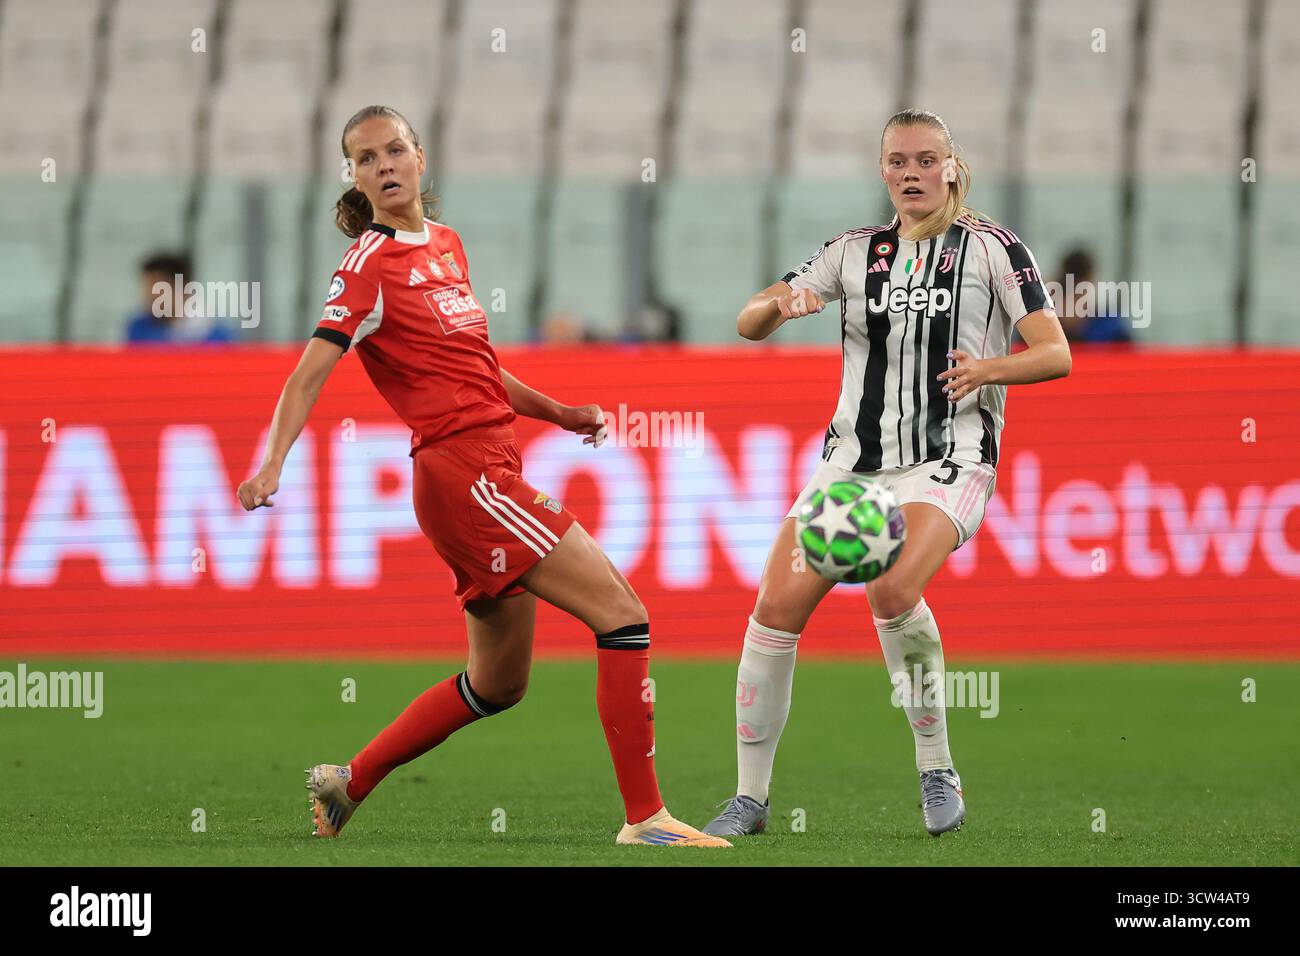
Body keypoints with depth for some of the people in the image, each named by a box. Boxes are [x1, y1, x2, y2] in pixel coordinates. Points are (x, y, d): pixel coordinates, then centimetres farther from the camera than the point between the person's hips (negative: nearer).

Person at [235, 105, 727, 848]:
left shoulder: (445, 244, 18)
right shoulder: (371, 265, -7)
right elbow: (312, 370, -16)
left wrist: (556, 412, 22)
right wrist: (272, 466, -28)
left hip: (496, 467, 9)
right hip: (464, 471, -9)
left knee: (499, 682, 16)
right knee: (622, 613, -14)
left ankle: (347, 785, 25)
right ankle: (645, 820, -13)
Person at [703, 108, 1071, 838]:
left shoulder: (991, 248, 0)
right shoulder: (856, 252, 11)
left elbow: (1056, 354, -7)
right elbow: (749, 326, 7)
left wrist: (986, 368, -26)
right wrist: (778, 304, -18)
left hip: (948, 462, -4)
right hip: (855, 457, 4)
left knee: (892, 587, -31)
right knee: (778, 605, -10)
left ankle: (938, 772, -15)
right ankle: (750, 797, 1)